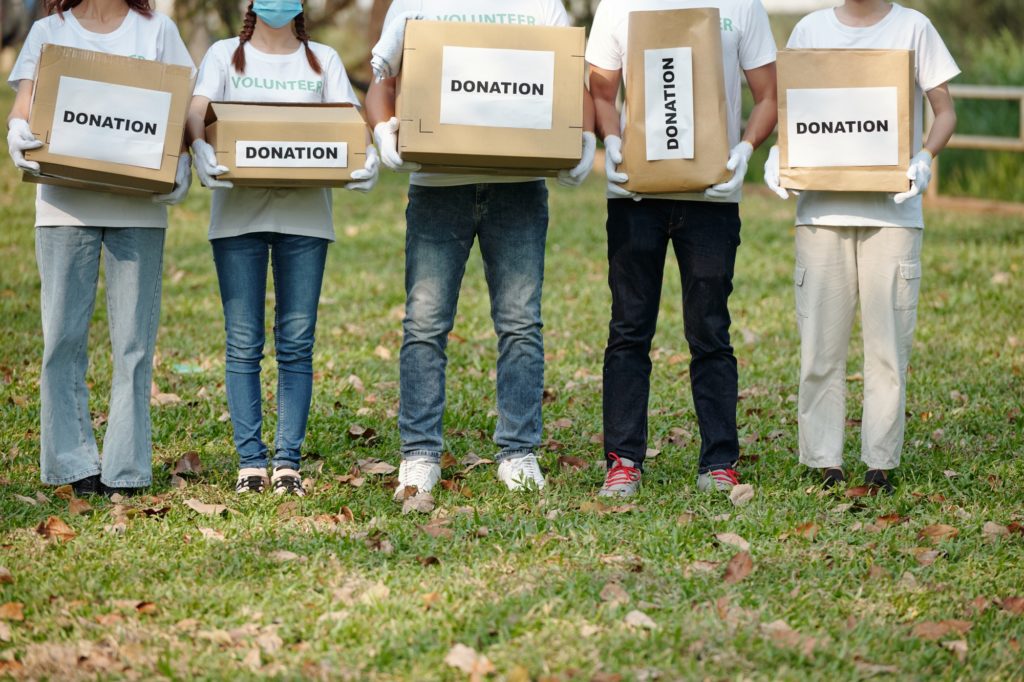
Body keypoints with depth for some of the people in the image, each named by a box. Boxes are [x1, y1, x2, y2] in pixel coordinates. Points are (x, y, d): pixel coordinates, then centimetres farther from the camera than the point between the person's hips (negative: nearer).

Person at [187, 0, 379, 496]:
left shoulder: (323, 61, 13)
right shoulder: (225, 56, 9)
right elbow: (198, 111, -6)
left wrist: (368, 154, -20)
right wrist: (200, 146, -28)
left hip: (304, 214, 1)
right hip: (238, 212, -1)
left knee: (296, 342, -1)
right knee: (243, 343, -1)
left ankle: (288, 461, 3)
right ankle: (250, 460, 3)